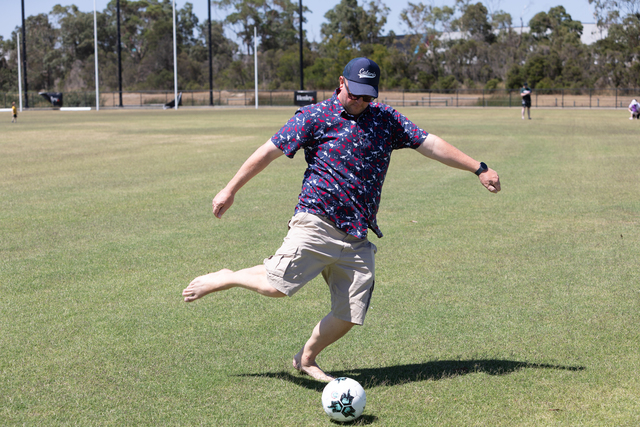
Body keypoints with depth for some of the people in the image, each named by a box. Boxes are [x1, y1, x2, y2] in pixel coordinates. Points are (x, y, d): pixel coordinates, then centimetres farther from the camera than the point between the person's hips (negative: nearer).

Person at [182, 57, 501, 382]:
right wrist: (230, 190, 5)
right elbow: (270, 151, 3)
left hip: (357, 238, 5)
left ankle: (306, 359, 22)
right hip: (316, 224, -5)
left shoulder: (387, 119, 14)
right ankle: (226, 278, 10)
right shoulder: (315, 116, 1)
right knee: (277, 286, -18)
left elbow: (431, 144, 16)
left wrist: (479, 169, 15)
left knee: (349, 315, -1)